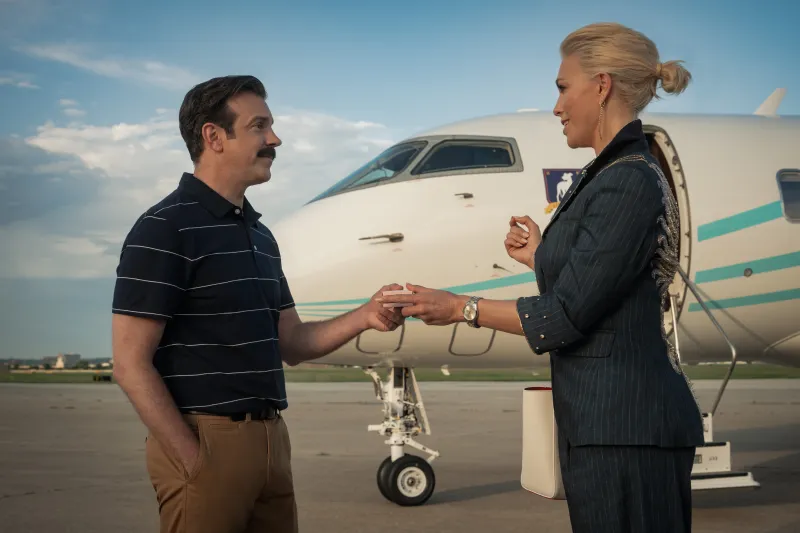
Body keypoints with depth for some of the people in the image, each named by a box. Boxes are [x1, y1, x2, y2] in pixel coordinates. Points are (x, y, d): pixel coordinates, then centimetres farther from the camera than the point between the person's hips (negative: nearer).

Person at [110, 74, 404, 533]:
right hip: (205, 440, -8)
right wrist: (195, 460, -16)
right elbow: (131, 363, -14)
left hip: (272, 440, 8)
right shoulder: (165, 228, -11)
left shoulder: (260, 234, 14)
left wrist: (363, 317, -1)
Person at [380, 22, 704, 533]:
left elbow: (565, 316, -17)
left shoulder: (630, 183, -17)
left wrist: (460, 307, -7)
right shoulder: (612, 175, 13)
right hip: (607, 418, 10)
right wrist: (540, 256, 17)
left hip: (624, 426, -10)